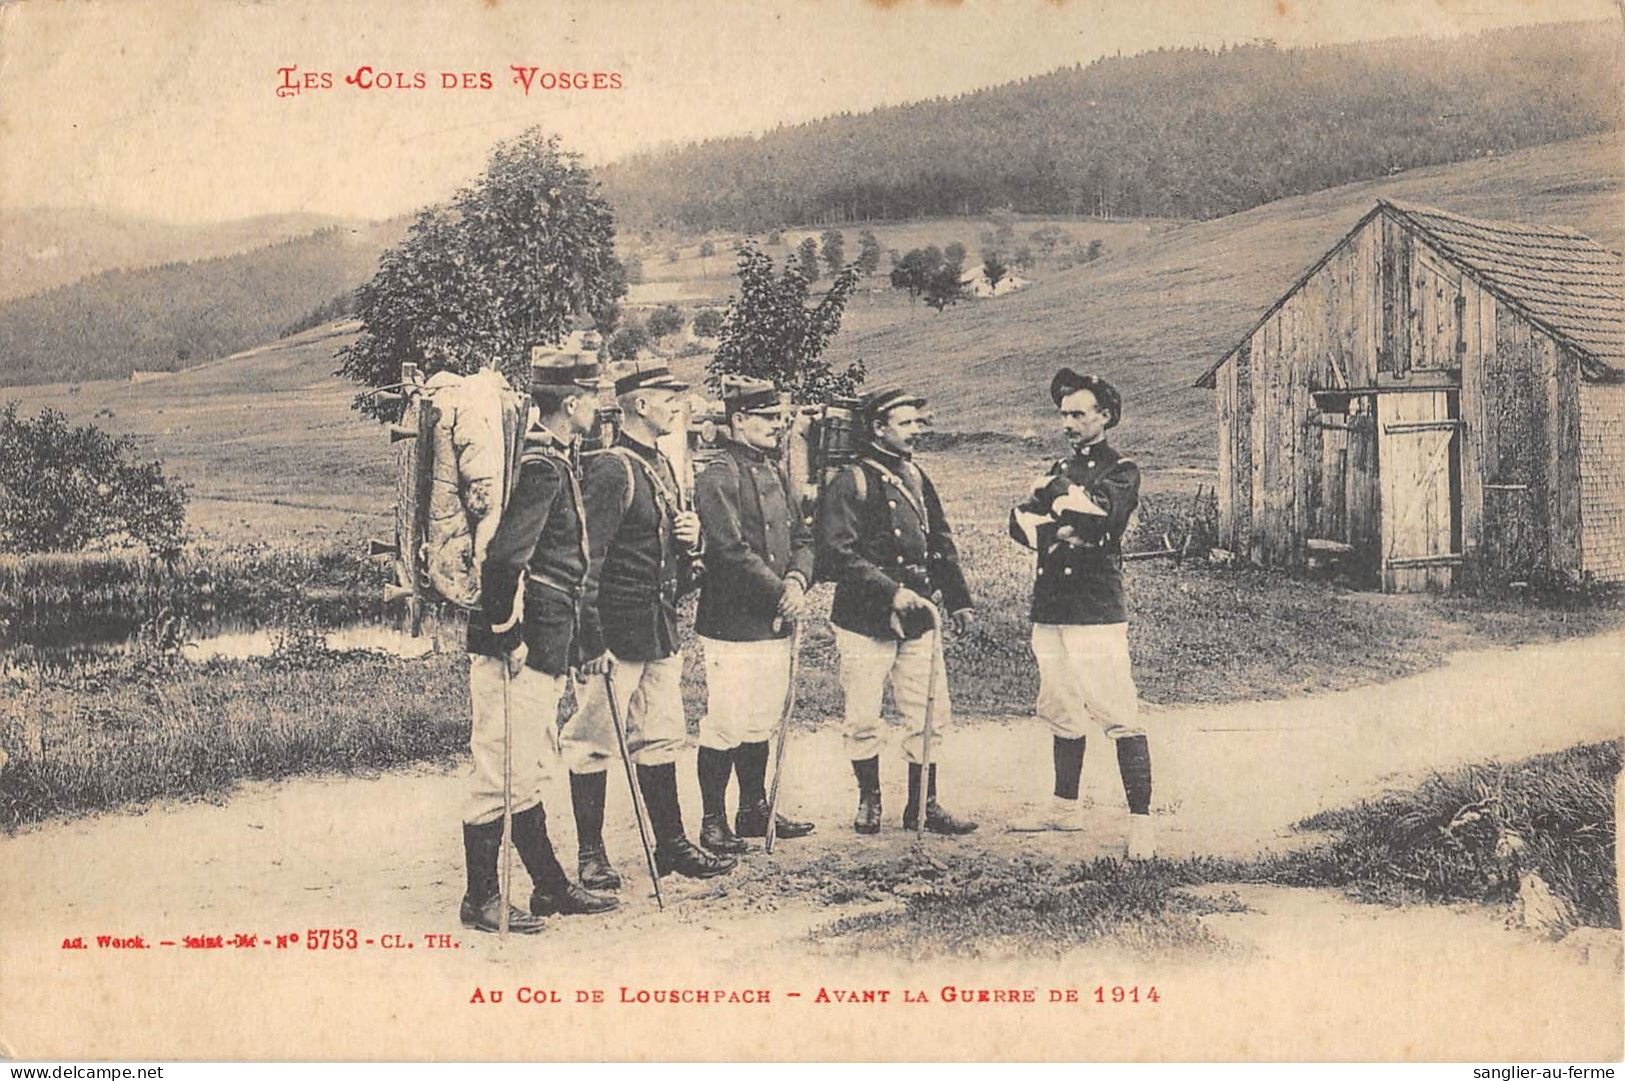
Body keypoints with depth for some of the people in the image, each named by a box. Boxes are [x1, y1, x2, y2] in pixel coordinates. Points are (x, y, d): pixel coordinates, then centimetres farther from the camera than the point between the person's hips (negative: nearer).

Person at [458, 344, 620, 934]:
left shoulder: (551, 458, 15)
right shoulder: (541, 464, -16)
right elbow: (504, 555, -25)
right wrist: (508, 635, -19)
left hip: (541, 645, 11)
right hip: (519, 646, -11)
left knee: (526, 772, 16)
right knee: (504, 772, -2)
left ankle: (551, 887, 26)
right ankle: (481, 899, 7)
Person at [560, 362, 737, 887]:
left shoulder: (662, 466, 14)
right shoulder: (610, 470, -14)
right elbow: (587, 560, -17)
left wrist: (689, 536, 3)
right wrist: (592, 641, -19)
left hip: (661, 627, 9)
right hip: (617, 628, -9)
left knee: (661, 738, 14)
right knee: (595, 741, 1)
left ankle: (672, 845, 22)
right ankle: (591, 854, 10)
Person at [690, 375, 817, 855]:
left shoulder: (775, 474, 15)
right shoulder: (717, 479, -12)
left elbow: (802, 537, 13)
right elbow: (733, 551, -19)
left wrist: (797, 580, -6)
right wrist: (781, 592, -15)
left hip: (774, 622, 8)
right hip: (732, 623, -8)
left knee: (761, 724, 16)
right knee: (724, 727, -3)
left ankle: (755, 811, 27)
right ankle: (714, 823, 7)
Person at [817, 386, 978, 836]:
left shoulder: (916, 478, 14)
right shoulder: (851, 482, -9)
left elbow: (940, 543, 21)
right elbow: (838, 554, -17)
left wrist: (958, 600, 16)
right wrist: (892, 591, -22)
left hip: (917, 621, 6)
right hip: (865, 621, -6)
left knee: (931, 716, 6)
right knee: (863, 722, 3)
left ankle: (923, 806, 17)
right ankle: (869, 801, 21)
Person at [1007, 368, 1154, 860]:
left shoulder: (1121, 471, 0)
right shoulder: (1060, 470, 19)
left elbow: (1100, 515, -19)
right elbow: (1019, 523, 7)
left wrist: (1057, 502, -4)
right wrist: (1063, 528, -10)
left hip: (1098, 612, -7)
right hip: (1050, 610, 7)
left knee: (1120, 717, -10)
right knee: (1063, 712, 15)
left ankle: (1140, 821, -10)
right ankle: (1065, 806, 27)